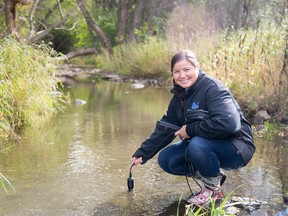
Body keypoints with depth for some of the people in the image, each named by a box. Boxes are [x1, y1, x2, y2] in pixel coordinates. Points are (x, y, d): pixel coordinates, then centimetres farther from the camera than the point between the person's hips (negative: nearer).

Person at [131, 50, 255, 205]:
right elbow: (164, 128, 8)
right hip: (202, 144, 8)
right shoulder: (179, 97, 3)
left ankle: (214, 188, -8)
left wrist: (190, 130, -25)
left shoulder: (213, 89, -22)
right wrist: (142, 153, 1)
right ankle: (213, 175, 10)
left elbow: (228, 123, -36)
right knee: (165, 159, -3)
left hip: (235, 149, -8)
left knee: (197, 144, -35)